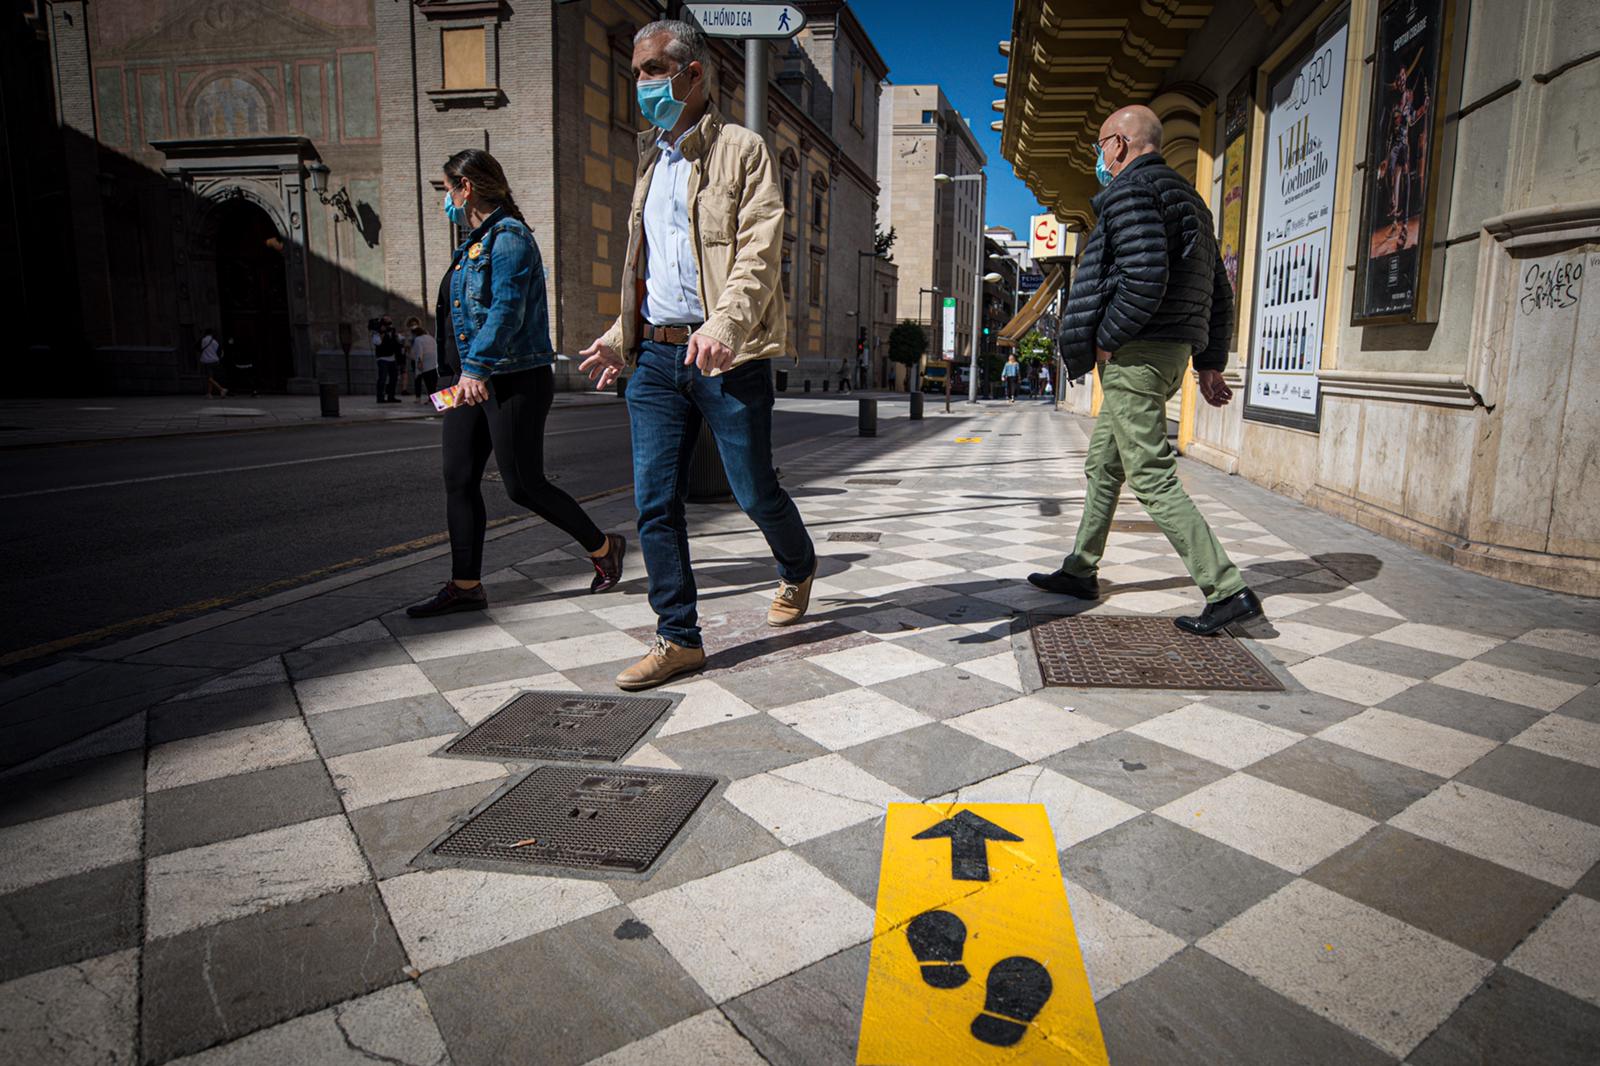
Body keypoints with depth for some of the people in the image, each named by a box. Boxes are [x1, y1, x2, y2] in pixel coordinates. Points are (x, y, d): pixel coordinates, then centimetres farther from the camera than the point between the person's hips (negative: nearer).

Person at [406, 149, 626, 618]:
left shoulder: (509, 236, -12)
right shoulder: (476, 241, 18)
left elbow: (507, 311, -22)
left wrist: (476, 367, -26)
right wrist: (469, 370, 22)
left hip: (516, 380, -10)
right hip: (475, 378, 10)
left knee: (522, 484, -4)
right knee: (459, 479, 5)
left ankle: (603, 548, 15)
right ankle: (465, 585, 11)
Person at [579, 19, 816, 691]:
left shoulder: (742, 150, 1)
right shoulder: (650, 161, 22)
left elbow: (760, 252, -12)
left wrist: (724, 325, -27)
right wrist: (620, 338, 19)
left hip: (726, 354, -6)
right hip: (656, 356, 6)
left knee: (754, 491, 2)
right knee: (654, 503, 0)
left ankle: (797, 570, 34)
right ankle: (678, 638, 11)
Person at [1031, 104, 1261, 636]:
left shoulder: (1130, 190, -9)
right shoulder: (1187, 199, 21)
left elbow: (1146, 277, -25)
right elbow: (1220, 292, 19)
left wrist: (1107, 339, -14)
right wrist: (1209, 363, 18)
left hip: (1135, 353, -10)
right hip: (1171, 353, 10)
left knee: (1152, 478, -10)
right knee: (1102, 465, 18)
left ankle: (1228, 592, -10)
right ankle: (1080, 570, 28)